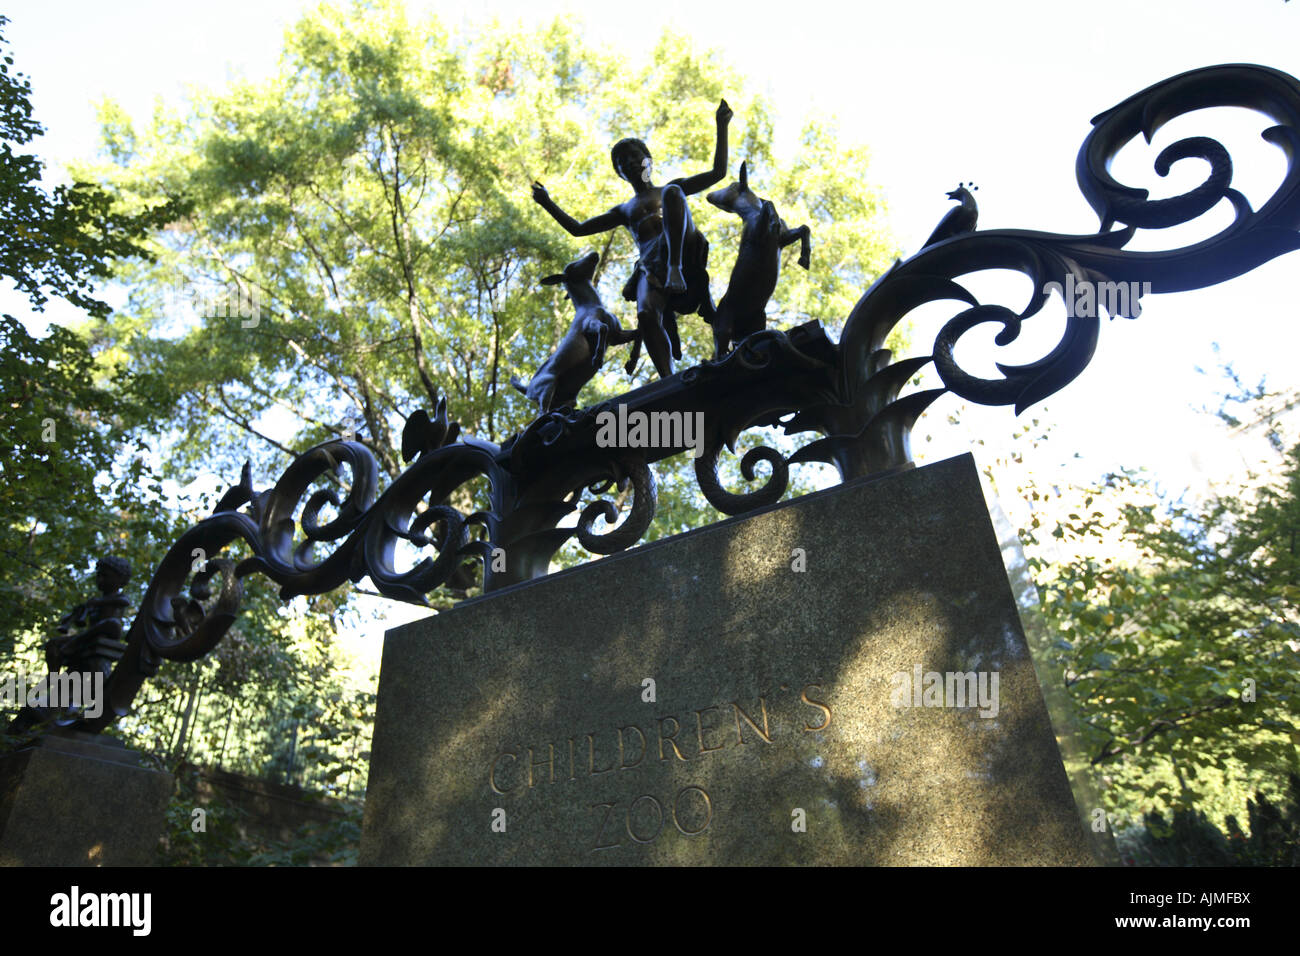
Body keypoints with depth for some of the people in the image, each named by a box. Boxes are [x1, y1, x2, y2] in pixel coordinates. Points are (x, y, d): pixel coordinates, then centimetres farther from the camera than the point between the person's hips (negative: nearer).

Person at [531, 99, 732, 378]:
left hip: (687, 258, -1)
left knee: (672, 192, -24)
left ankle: (675, 268, -42)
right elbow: (578, 229, 33)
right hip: (651, 269, 1)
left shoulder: (671, 190, 32)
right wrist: (548, 204, 24)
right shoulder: (625, 211, 36)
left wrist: (721, 127, 19)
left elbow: (718, 172, 25)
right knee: (646, 315, -33)